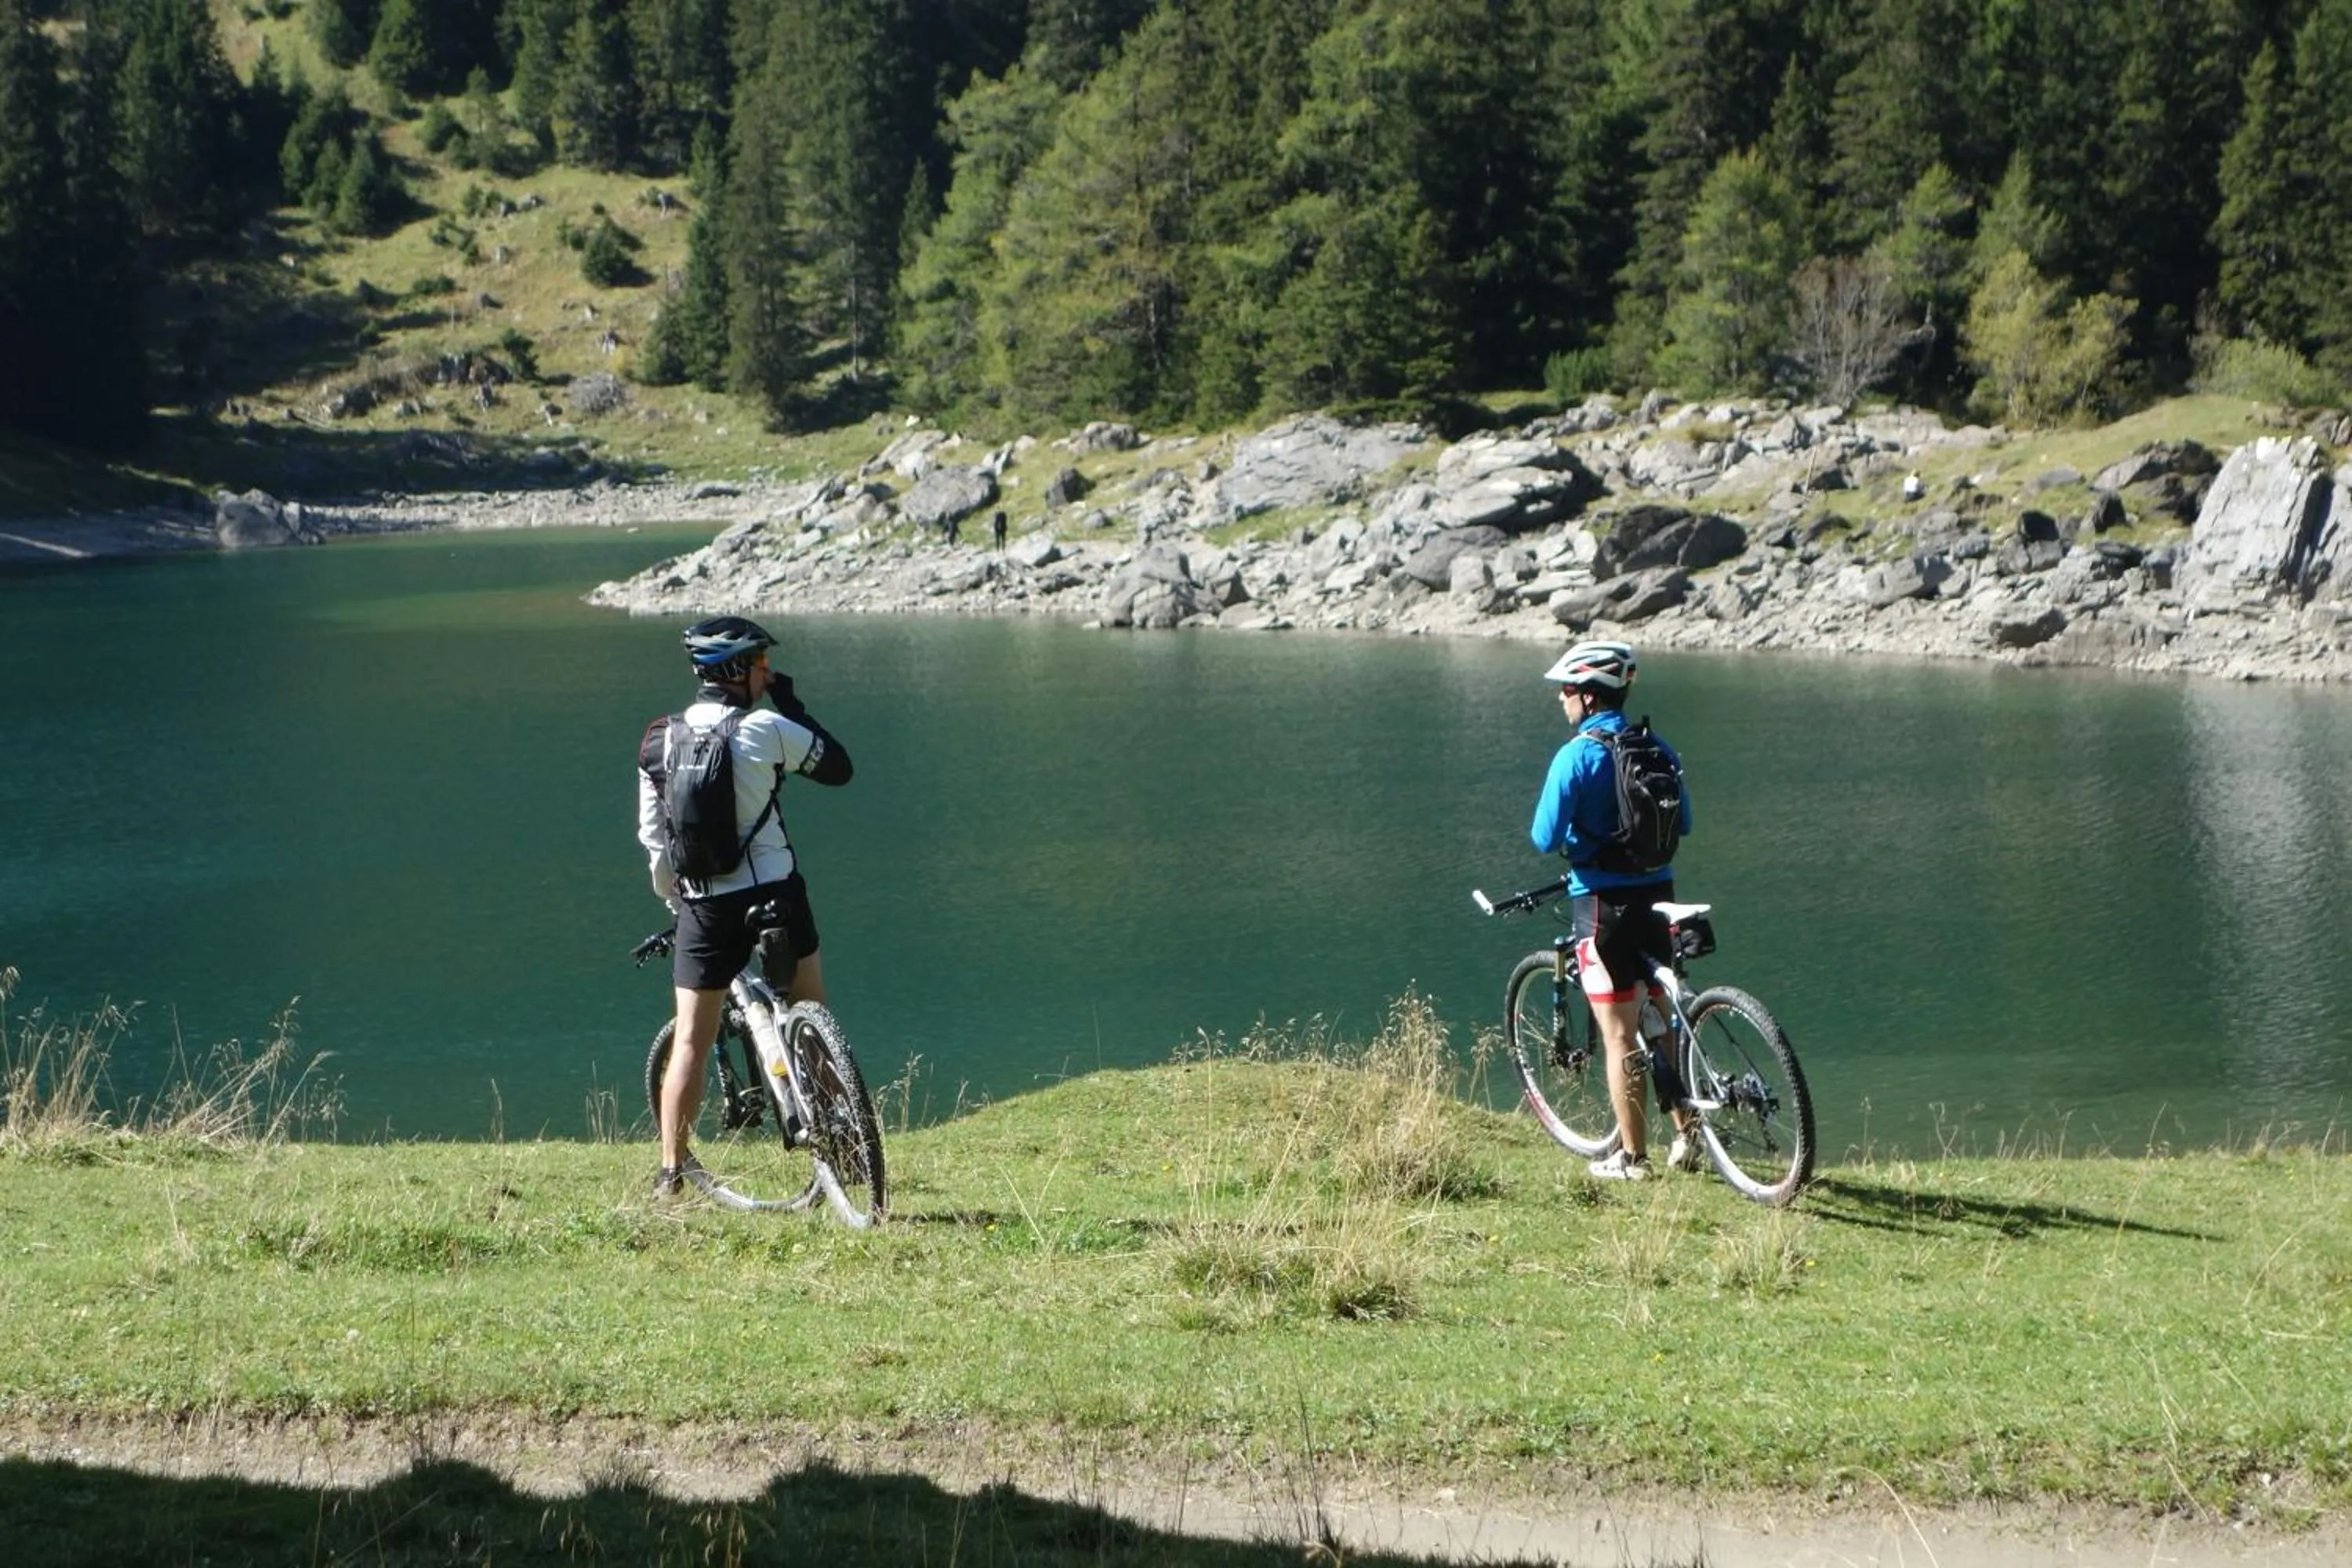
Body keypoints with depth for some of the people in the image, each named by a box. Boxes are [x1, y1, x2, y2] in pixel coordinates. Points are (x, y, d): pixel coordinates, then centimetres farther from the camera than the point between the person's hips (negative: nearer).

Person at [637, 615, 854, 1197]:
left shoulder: (660, 741, 2)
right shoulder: (767, 730, -11)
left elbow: (652, 837, 6)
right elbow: (838, 767, 3)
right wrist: (790, 703, 8)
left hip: (703, 906, 2)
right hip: (775, 895, -2)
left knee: (691, 1040, 7)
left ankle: (672, 1168, 5)